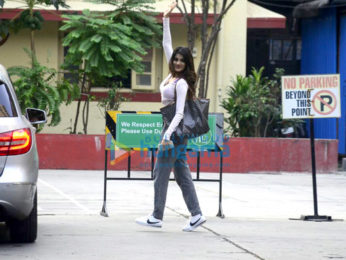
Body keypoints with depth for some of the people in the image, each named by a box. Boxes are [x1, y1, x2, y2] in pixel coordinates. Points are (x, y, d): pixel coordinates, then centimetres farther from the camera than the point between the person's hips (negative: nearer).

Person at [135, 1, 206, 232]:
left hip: (176, 130, -9)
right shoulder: (173, 75, 8)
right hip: (173, 129, 9)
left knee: (161, 174, -4)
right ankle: (196, 214, 6)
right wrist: (166, 20, 13)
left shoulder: (181, 83, -15)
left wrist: (168, 135, -29)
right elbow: (166, 45, 16)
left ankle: (157, 217, 1)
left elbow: (179, 113, -20)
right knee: (182, 174, 8)